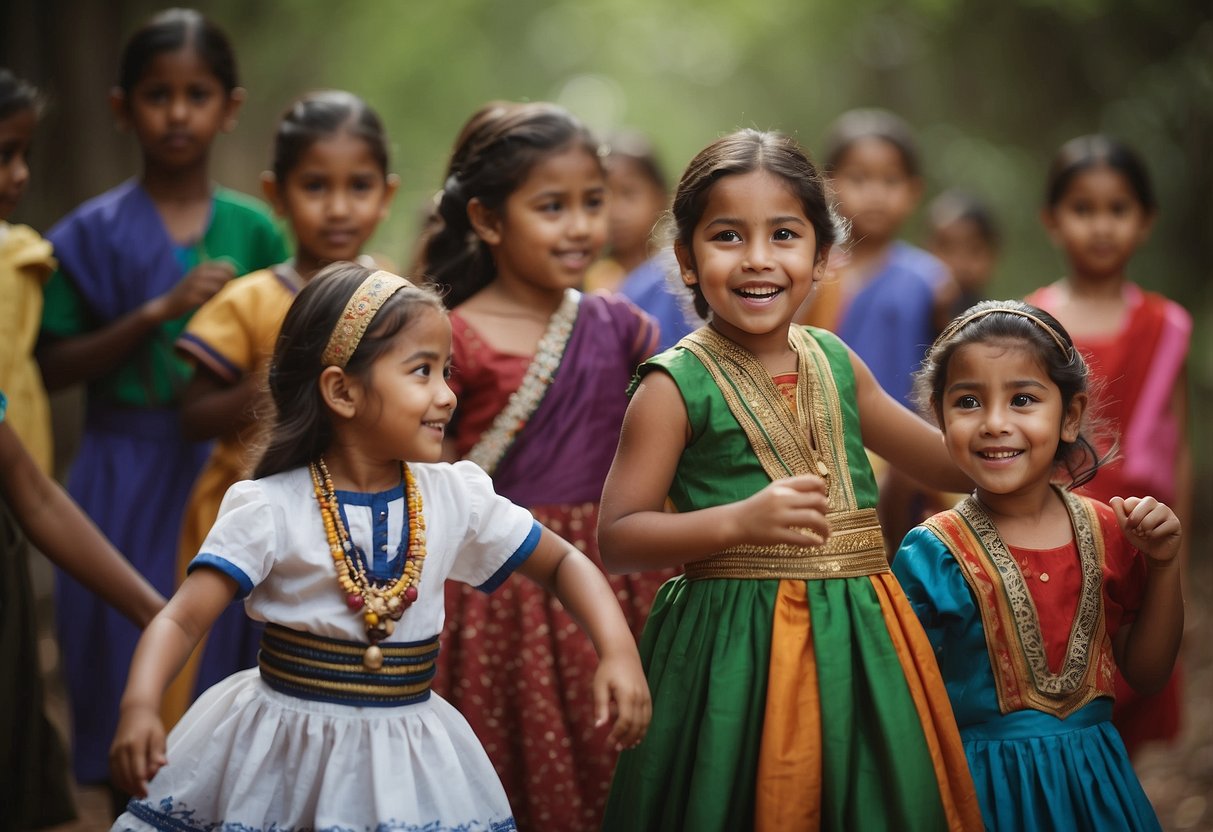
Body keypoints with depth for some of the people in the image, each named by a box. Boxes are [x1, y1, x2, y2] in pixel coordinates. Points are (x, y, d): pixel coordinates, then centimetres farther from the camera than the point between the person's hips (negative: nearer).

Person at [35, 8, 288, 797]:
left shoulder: (254, 229, 3)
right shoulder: (94, 233, -1)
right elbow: (53, 367, -5)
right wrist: (157, 312, -14)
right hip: (128, 476, -1)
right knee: (133, 667, 2)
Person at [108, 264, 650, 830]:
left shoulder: (456, 498, -3)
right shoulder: (270, 509, -13)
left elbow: (563, 564, 6)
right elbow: (181, 620, -17)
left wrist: (618, 651, -11)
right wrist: (139, 707, -36)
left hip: (405, 758, 3)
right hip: (279, 753, -2)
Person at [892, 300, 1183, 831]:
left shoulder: (1106, 531, 0)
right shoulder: (933, 554, -12)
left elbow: (1147, 673, 6)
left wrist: (1163, 563, -3)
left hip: (1092, 783, 4)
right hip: (983, 787, -3)